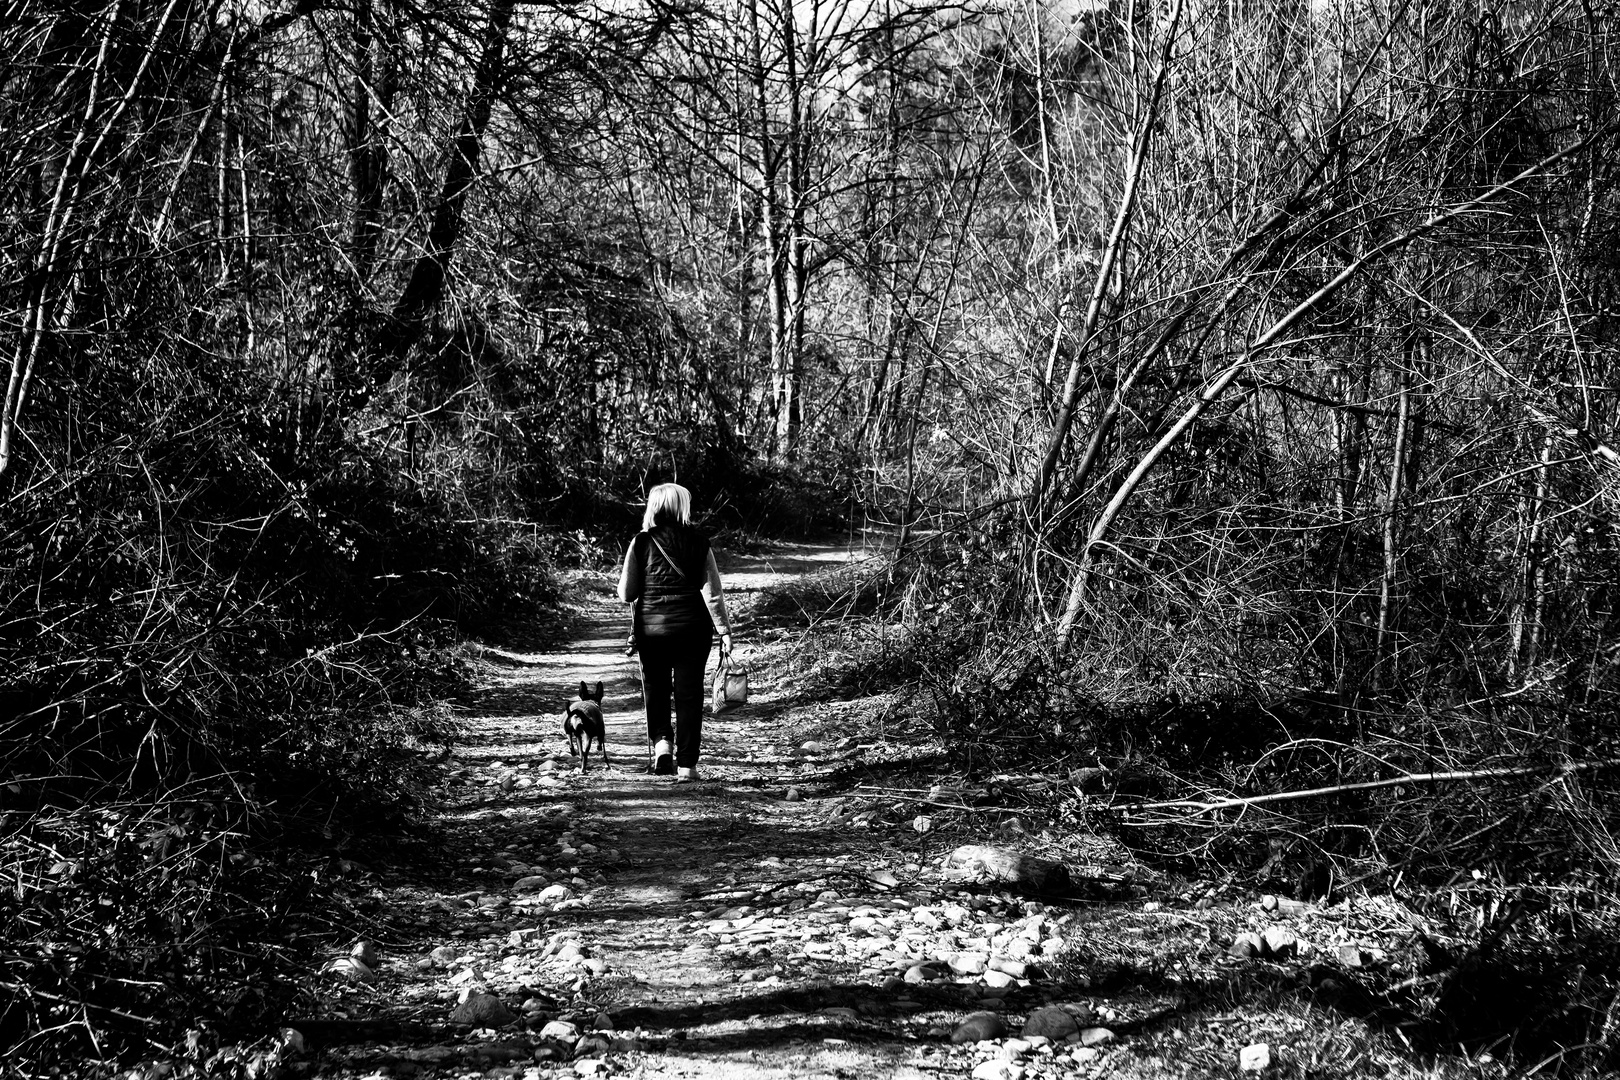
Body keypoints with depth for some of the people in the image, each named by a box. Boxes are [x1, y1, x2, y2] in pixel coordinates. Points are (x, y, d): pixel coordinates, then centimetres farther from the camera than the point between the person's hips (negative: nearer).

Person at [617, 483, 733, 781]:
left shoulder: (641, 543, -5)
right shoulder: (699, 543, -3)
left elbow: (626, 594, -2)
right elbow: (712, 592, -6)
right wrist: (724, 631, -3)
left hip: (652, 627, 0)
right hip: (693, 628, 0)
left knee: (655, 688, 18)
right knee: (689, 693, 6)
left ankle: (661, 740, -3)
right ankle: (686, 764, 6)